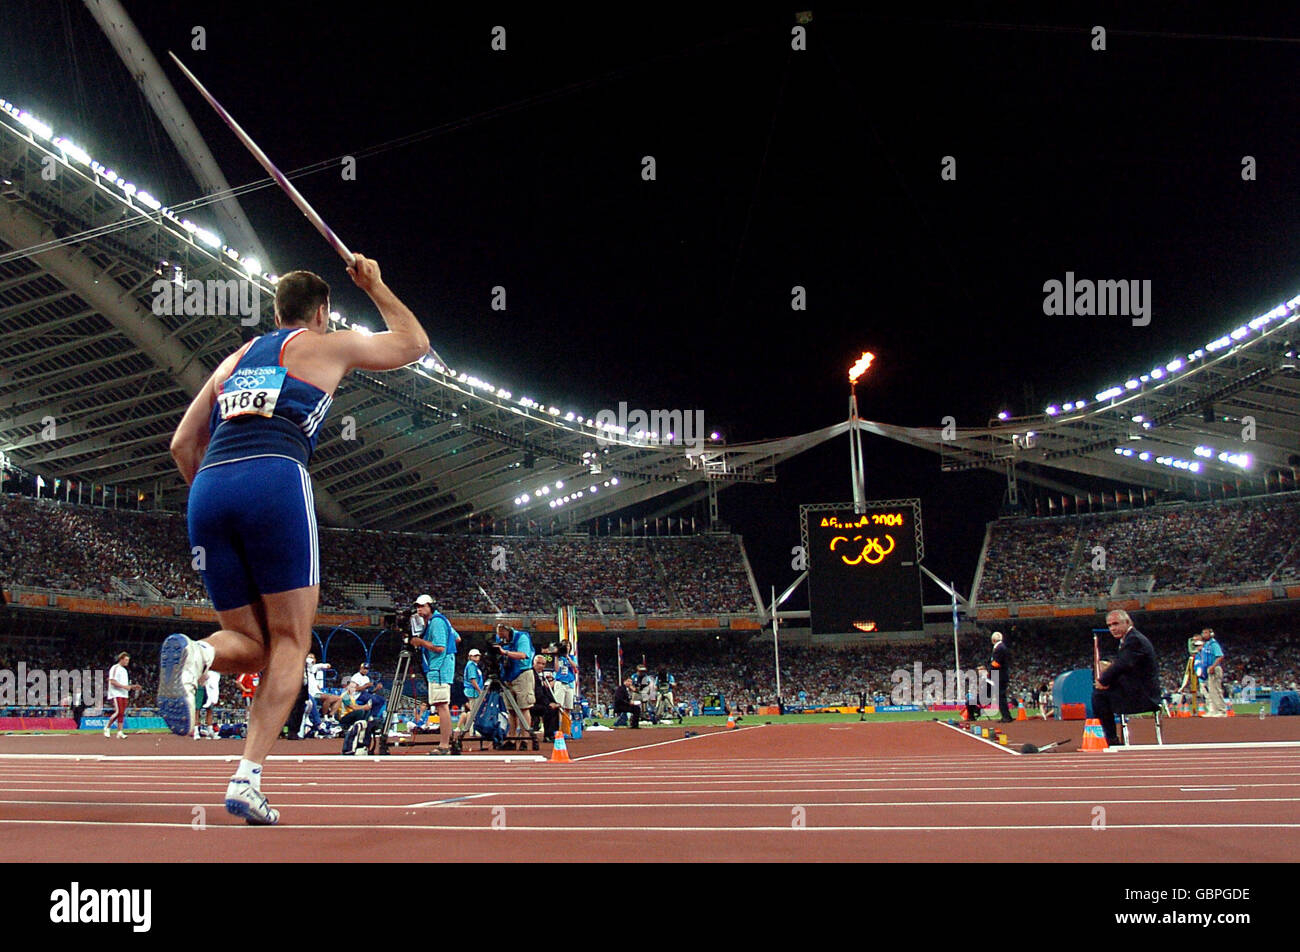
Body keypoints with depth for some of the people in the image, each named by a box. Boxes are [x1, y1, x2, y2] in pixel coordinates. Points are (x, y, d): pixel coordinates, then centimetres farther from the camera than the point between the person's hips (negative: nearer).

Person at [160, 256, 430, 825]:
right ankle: (247, 780, -14)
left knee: (250, 643, 13)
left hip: (209, 487, 5)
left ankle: (196, 655, -24)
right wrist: (375, 287, 44)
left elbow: (183, 444, 27)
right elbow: (413, 343, 33)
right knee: (289, 642, 2)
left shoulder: (235, 359, 30)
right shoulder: (328, 346, 18)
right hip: (275, 481, -5)